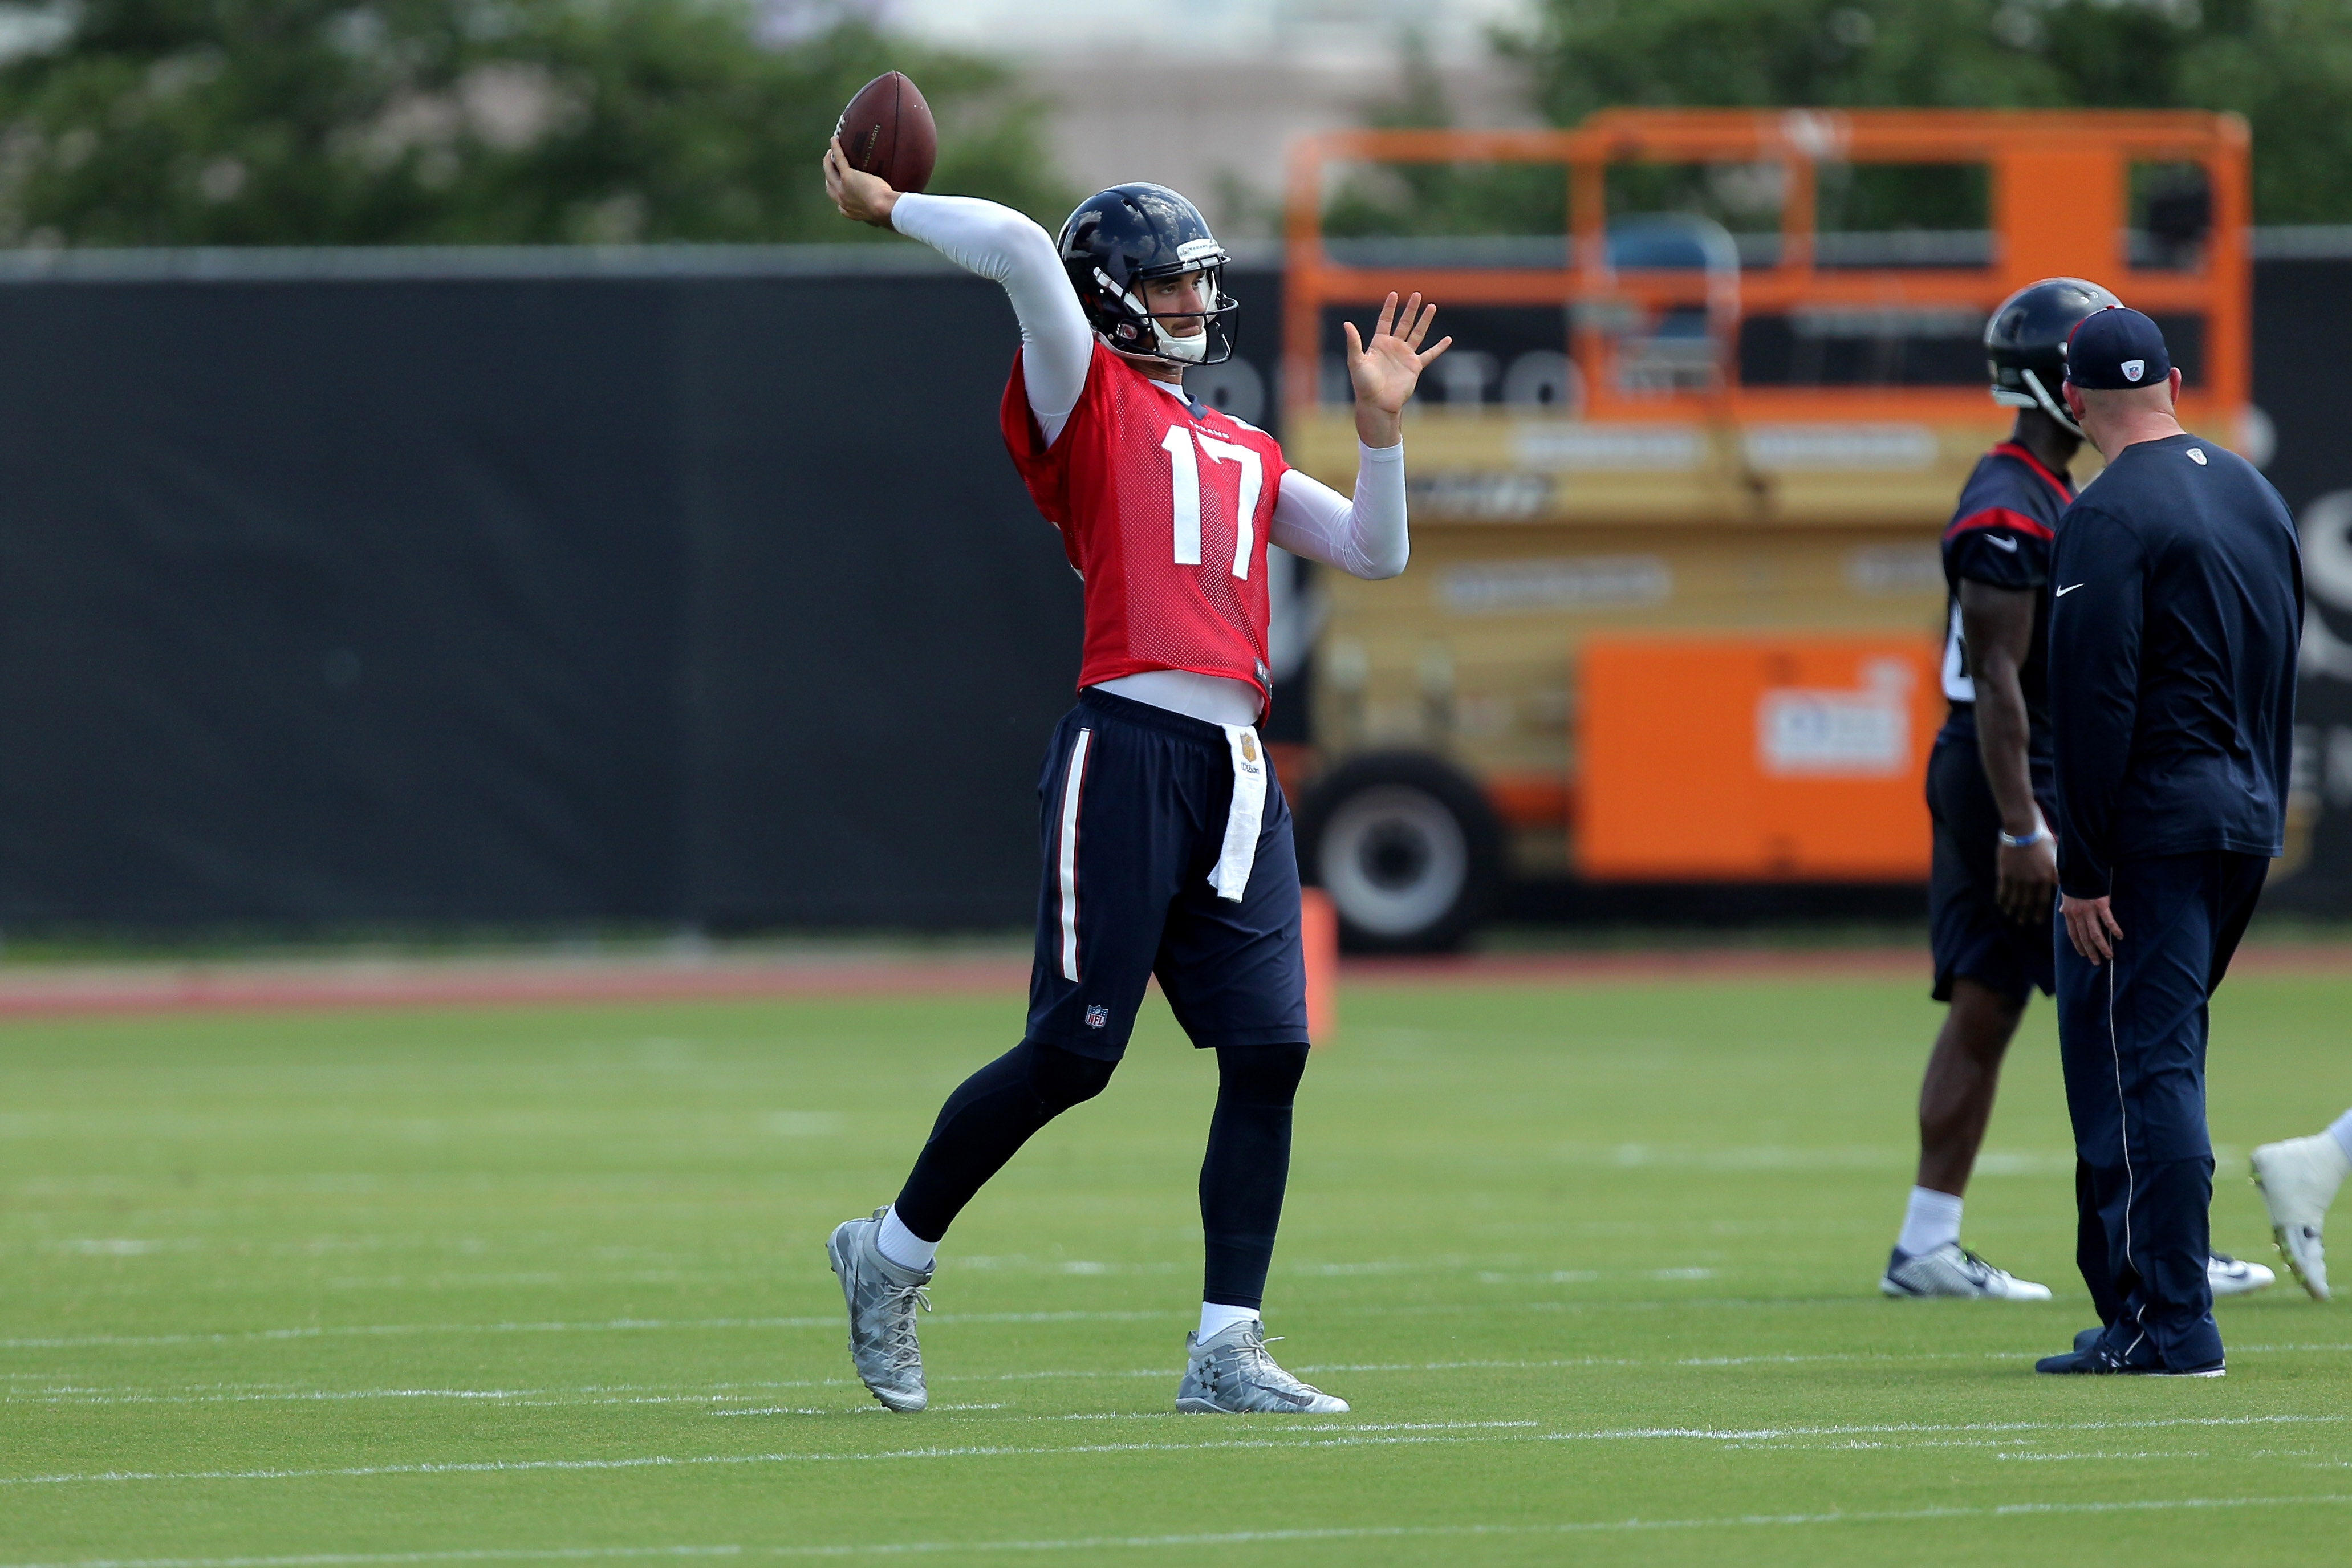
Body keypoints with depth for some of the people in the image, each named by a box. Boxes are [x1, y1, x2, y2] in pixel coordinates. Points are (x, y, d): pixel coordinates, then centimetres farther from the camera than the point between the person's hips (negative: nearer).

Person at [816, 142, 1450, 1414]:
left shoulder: (1243, 452, 26)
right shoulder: (1086, 396, 5)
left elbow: (1374, 553, 23)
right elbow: (1018, 248, -10)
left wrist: (1380, 423, 13)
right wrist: (886, 209, -1)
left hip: (1238, 772, 7)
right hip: (1128, 747, -7)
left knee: (1269, 1055, -3)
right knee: (1073, 1052, -7)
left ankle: (1225, 1353, -1)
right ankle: (893, 1251, 13)